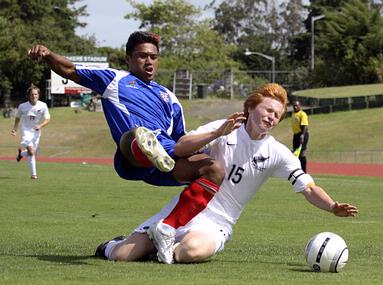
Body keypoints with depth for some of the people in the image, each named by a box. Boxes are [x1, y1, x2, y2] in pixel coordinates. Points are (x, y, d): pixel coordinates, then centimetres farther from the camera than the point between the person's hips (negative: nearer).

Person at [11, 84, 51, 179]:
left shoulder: (43, 106, -8)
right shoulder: (22, 106, -7)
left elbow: (47, 119, -5)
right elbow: (18, 118, 11)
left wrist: (40, 126, -23)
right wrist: (15, 129, 0)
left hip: (36, 132, 3)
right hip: (26, 131, -3)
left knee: (32, 152, 13)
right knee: (31, 151, -23)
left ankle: (21, 153, 46)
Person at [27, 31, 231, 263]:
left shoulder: (168, 97, 37)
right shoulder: (114, 79, 27)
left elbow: (182, 140, 37)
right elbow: (69, 70, 23)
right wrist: (47, 54, 4)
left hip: (169, 155, 5)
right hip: (134, 157, -5)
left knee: (215, 170, -18)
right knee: (136, 134, -40)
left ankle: (169, 229, -21)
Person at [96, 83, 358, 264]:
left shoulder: (277, 154, 1)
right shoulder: (222, 129, -1)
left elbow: (309, 189, -3)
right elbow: (180, 149, -13)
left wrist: (333, 208, -22)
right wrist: (218, 133, -24)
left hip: (216, 223, 0)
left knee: (191, 251, -38)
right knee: (121, 255, -13)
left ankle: (167, 248, -2)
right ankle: (117, 244, 26)